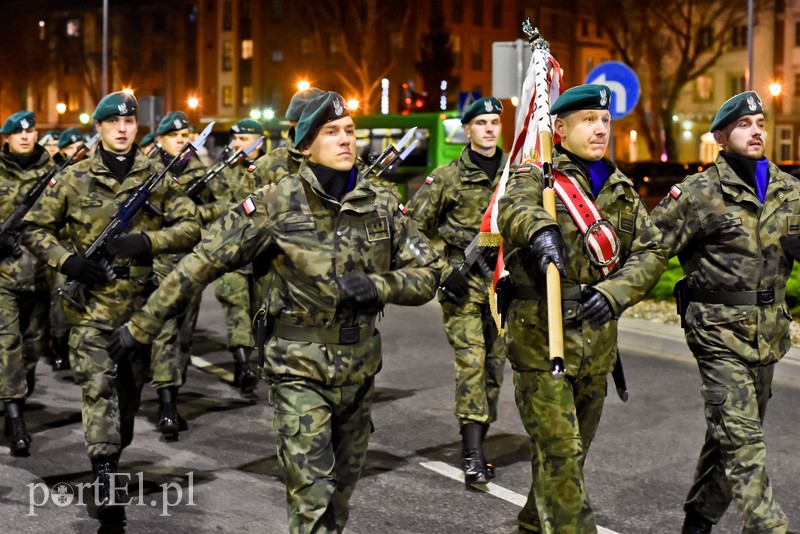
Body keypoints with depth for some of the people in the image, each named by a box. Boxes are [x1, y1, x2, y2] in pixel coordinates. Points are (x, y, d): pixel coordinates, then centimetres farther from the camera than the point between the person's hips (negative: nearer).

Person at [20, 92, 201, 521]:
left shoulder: (158, 177, 4)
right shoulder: (73, 180, 0)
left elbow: (190, 227, 1)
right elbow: (33, 229, 6)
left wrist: (148, 242, -16)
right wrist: (66, 260, -10)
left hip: (141, 303, 2)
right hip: (91, 304, -2)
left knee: (130, 387, 14)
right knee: (97, 386, -11)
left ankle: (115, 453, 35)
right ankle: (105, 480, -13)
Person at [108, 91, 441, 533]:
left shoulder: (383, 204, -2)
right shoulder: (277, 205, -12)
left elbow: (427, 275, 3)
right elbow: (202, 261, -9)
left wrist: (378, 286, -18)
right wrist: (142, 326, -8)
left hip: (359, 369, 4)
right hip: (301, 369, -4)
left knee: (343, 484, 19)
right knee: (311, 496, -8)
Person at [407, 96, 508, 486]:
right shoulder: (447, 177, -2)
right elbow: (415, 227, 1)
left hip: (503, 281, 4)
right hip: (462, 280, -4)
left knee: (494, 364, 8)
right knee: (471, 361, -13)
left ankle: (476, 444, 20)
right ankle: (472, 455, -11)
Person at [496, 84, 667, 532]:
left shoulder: (623, 191, 13)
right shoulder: (537, 178, -2)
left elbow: (653, 251, 3)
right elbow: (513, 208, -25)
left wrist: (613, 292, -15)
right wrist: (539, 229, -48)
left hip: (598, 338, 6)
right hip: (540, 335, -6)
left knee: (573, 449, 18)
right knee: (559, 450, -9)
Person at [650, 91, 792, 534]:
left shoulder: (788, 190, 8)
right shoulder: (699, 192, -8)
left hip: (768, 333, 6)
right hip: (719, 331, -6)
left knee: (732, 434, 15)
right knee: (742, 439, -10)